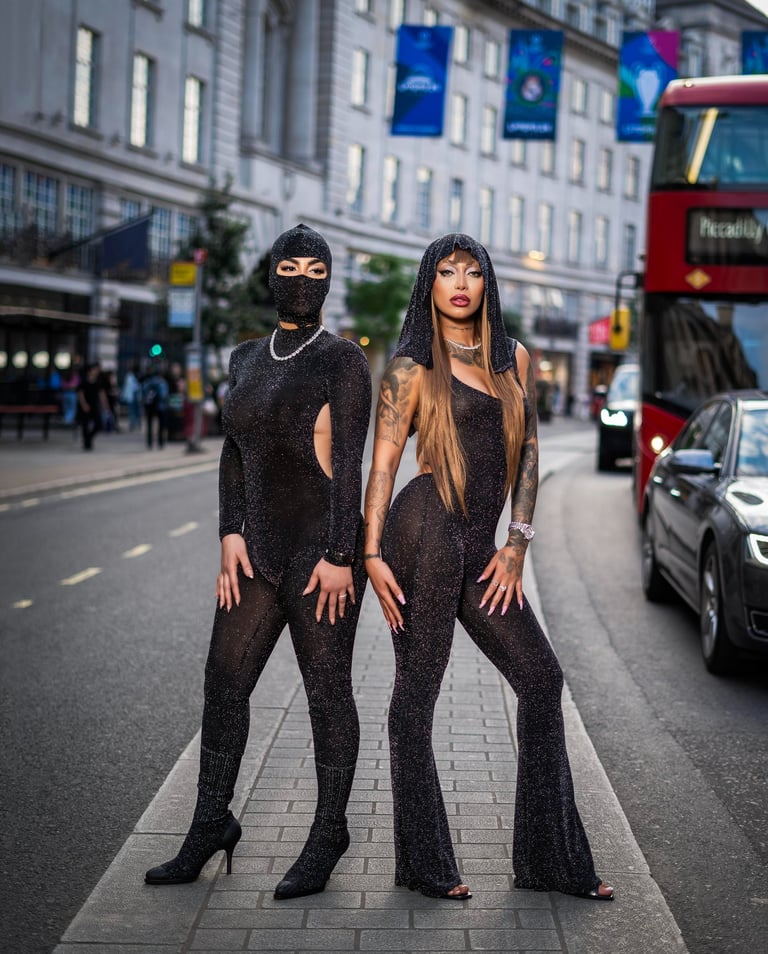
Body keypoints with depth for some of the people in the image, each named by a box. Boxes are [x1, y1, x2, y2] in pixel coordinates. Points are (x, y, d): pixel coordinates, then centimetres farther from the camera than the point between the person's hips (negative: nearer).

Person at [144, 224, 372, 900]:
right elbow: (235, 453, 14)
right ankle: (211, 826, 22)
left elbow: (349, 461, -11)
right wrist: (231, 534, 2)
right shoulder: (247, 359, 13)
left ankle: (329, 834, 15)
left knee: (327, 692, 2)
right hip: (260, 553, 6)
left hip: (320, 553, -6)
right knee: (224, 683, 8)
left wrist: (339, 557, -16)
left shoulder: (342, 360, -5)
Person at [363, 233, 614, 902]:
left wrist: (516, 546, 4)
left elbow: (527, 453, 13)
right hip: (427, 528, -6)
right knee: (417, 693, 1)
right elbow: (383, 462, -4)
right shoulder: (412, 366, 0)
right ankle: (423, 863, 12)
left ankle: (549, 856, 14)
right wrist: (371, 553, -12)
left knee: (541, 678, 4)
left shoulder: (514, 359, 16)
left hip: (480, 548, 6)